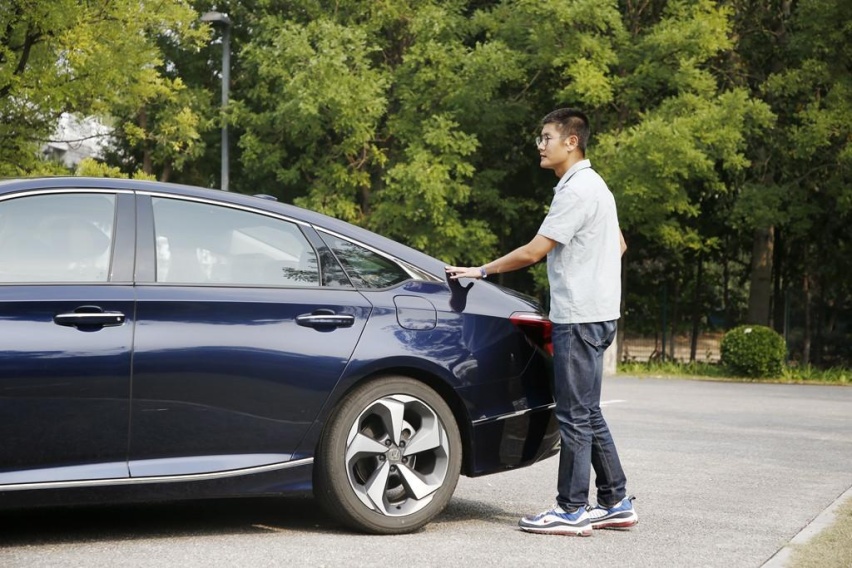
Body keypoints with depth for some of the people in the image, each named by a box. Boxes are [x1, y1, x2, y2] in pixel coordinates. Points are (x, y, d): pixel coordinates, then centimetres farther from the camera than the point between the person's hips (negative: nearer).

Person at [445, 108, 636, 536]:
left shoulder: (577, 190, -15)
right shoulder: (591, 185, 18)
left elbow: (533, 251, -16)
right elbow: (618, 245, 27)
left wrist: (480, 271, -8)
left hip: (581, 317, -10)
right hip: (590, 312, 10)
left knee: (575, 416, -6)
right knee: (587, 416, 13)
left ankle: (572, 510, -1)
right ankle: (616, 503, 18)